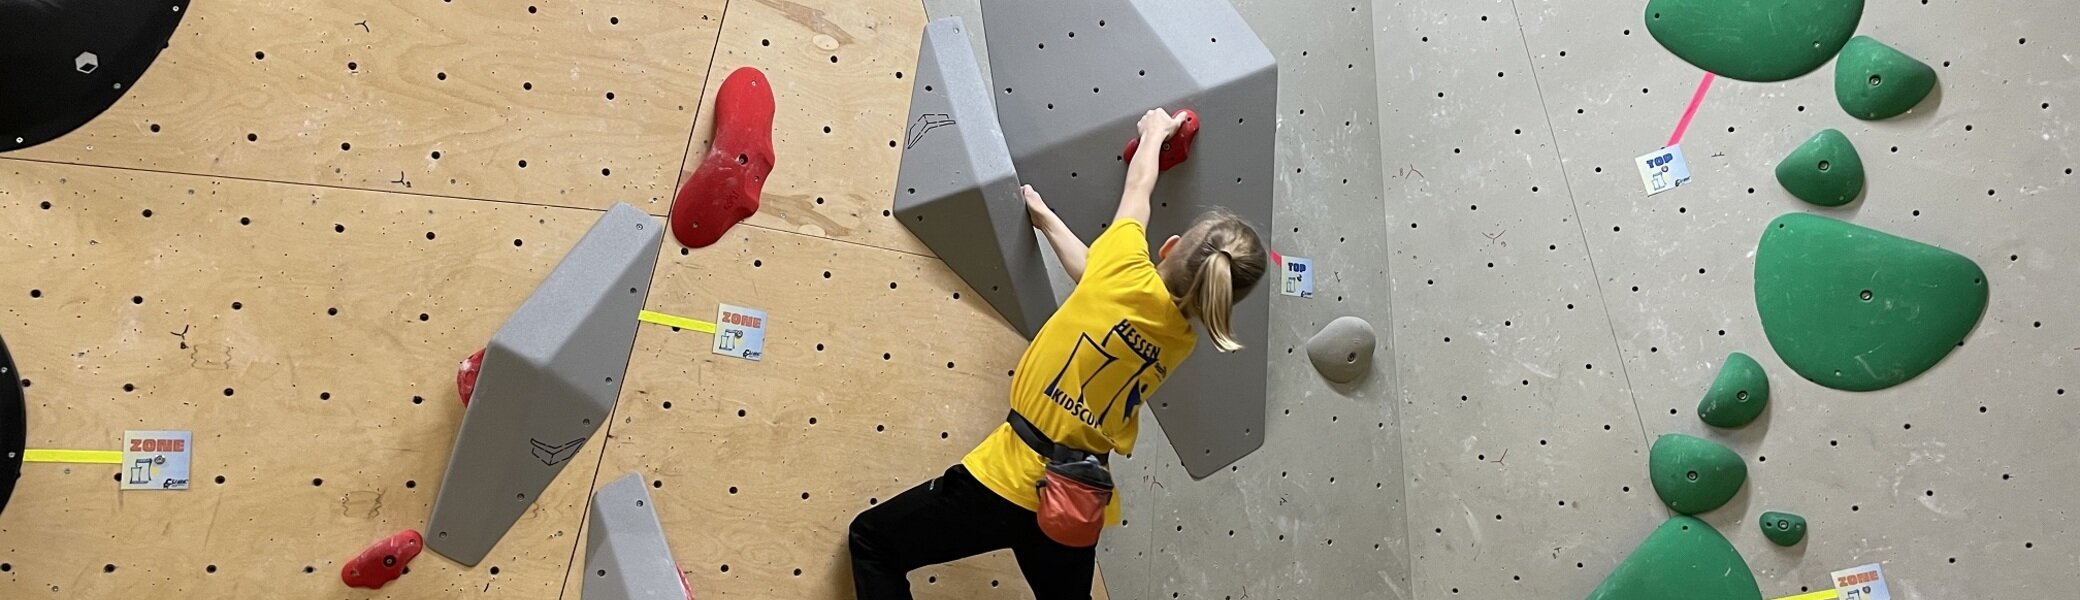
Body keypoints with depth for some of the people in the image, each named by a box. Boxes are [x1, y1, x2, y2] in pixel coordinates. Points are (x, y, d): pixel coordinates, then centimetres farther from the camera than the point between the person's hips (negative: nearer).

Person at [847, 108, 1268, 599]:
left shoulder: (1129, 279, -15)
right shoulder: (1181, 343, 1)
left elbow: (1139, 184, 4)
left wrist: (1155, 130, 23)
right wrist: (1046, 220, 25)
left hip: (1009, 481, -6)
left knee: (873, 539, 11)